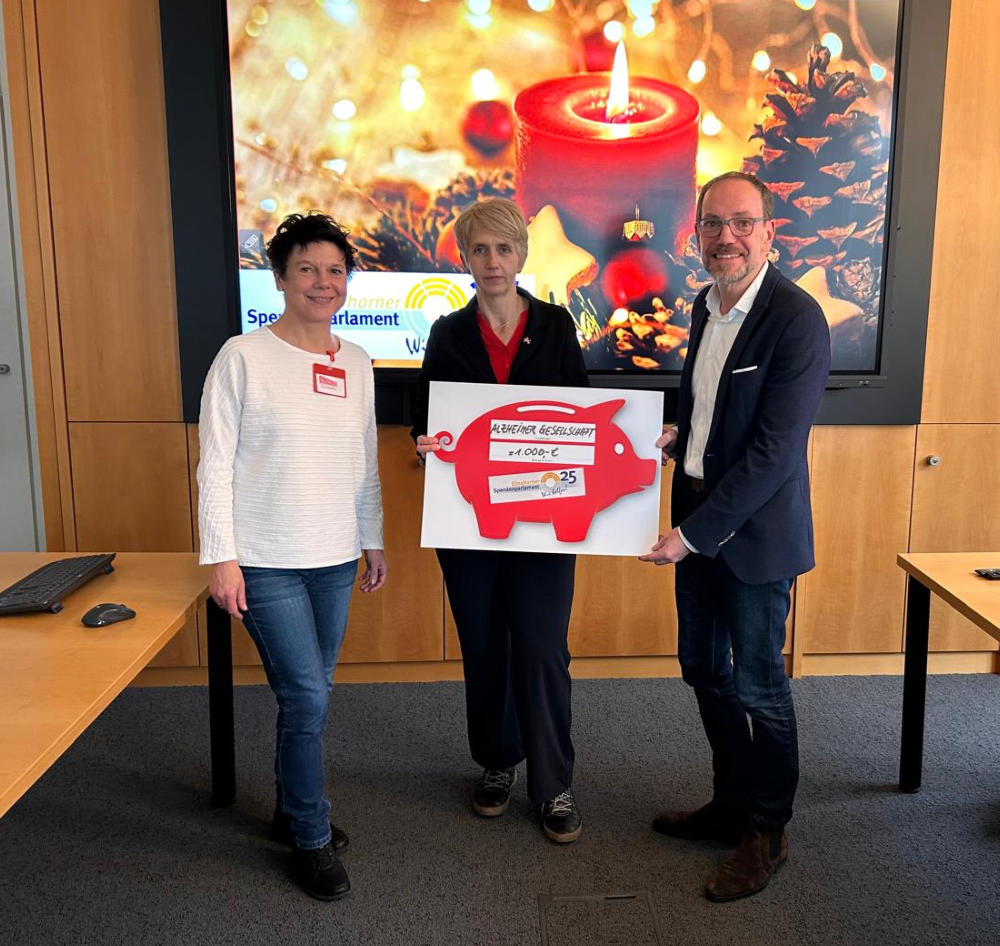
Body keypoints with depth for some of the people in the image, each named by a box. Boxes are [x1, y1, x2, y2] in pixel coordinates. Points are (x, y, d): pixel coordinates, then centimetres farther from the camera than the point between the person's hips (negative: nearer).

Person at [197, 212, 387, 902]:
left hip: (335, 558, 5)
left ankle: (293, 811, 35)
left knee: (309, 694, 15)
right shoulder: (243, 357, -8)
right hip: (267, 561, -5)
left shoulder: (356, 363, 8)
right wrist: (221, 556, -12)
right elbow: (216, 464, -9)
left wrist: (374, 540, 15)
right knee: (308, 696, -5)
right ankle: (313, 840, 14)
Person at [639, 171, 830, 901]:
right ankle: (730, 804, 38)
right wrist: (677, 437, 0)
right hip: (696, 523, 8)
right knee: (705, 670, 18)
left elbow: (773, 451, -21)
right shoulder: (706, 305, 8)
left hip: (753, 532, -8)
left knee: (757, 685, 6)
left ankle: (767, 833, 27)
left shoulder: (796, 319, -18)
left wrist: (692, 533, -21)